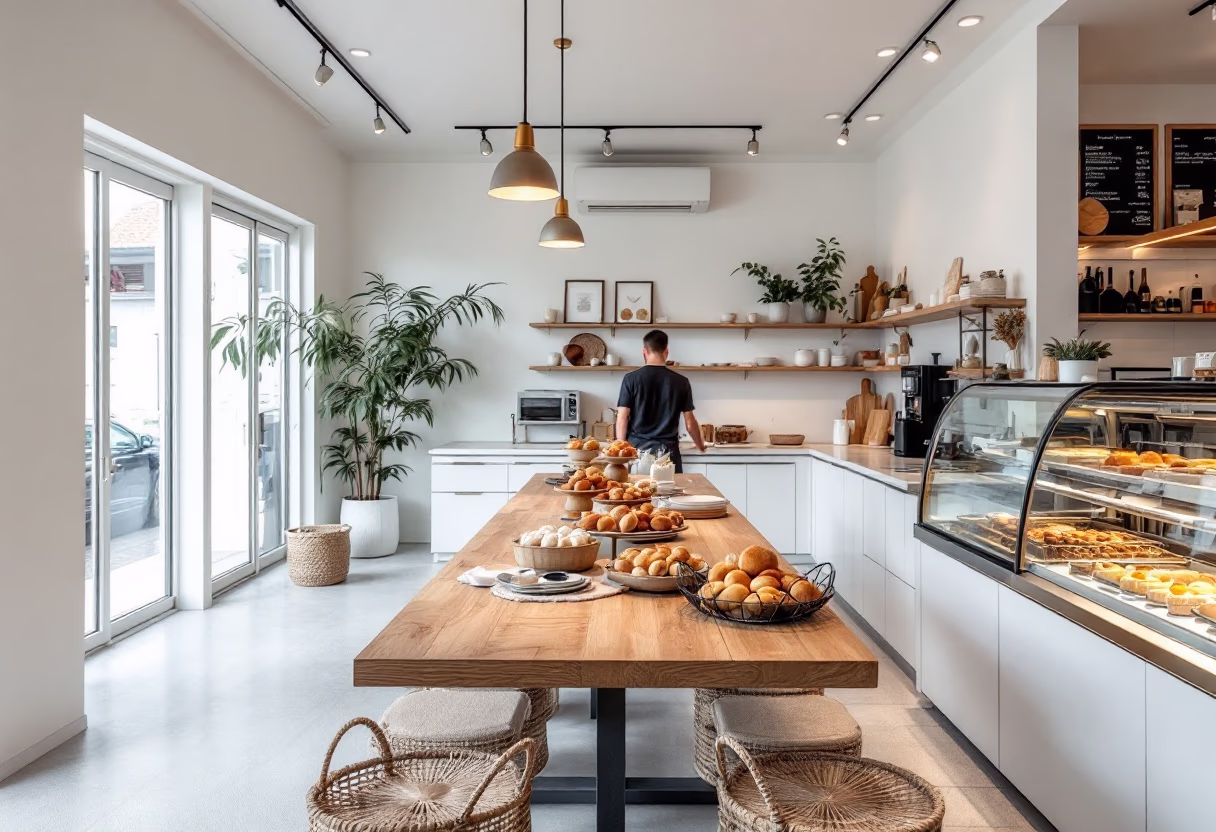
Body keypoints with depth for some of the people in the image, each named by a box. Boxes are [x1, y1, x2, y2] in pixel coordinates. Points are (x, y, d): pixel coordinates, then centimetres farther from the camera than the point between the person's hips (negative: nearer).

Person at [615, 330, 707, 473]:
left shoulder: (631, 379, -2)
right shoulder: (680, 381, 2)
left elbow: (622, 419, -4)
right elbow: (690, 423, 7)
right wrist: (700, 444, 24)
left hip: (638, 449, 0)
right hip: (668, 450, 0)